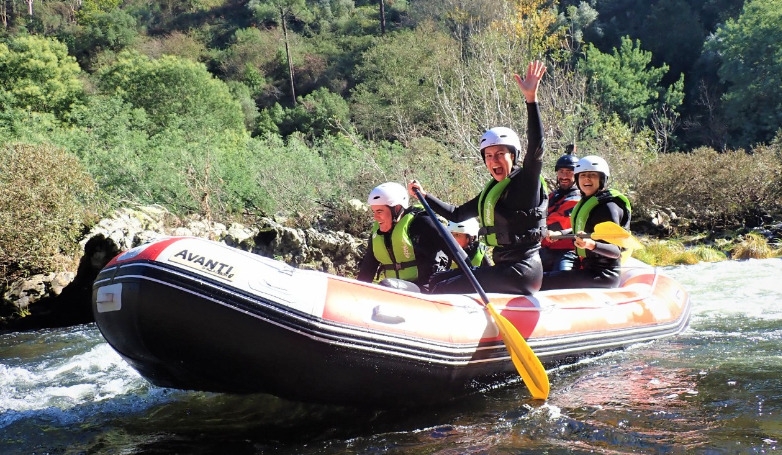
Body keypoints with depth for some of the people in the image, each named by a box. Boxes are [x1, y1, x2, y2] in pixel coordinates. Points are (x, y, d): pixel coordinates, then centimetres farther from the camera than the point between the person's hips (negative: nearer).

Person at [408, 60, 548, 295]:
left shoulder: (526, 181, -8)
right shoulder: (490, 192, 15)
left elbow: (536, 147, -25)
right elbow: (457, 214, 24)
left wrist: (531, 99, -32)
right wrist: (424, 196, 20)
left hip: (520, 270, -9)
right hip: (505, 269, 9)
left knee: (441, 291, -16)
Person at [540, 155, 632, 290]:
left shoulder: (607, 206, -13)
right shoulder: (585, 202, 13)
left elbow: (616, 251, -20)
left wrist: (591, 245, -37)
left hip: (602, 275, -10)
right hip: (585, 269, 10)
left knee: (540, 282, -19)